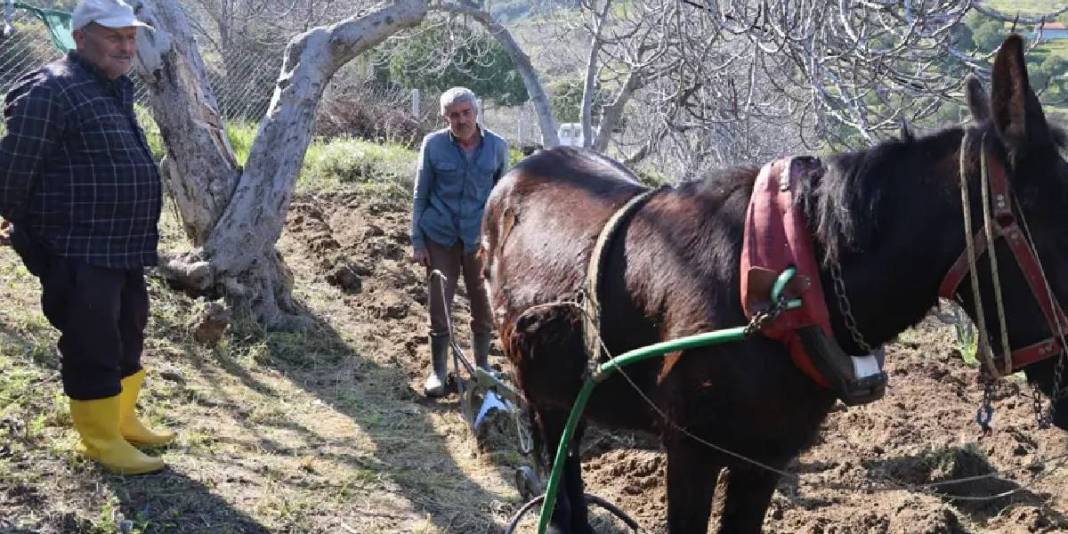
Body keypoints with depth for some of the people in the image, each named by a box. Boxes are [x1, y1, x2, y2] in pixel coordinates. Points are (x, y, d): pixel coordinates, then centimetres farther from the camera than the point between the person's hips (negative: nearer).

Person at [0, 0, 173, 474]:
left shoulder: (115, 88, 14)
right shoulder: (52, 91, -16)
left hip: (124, 248, 9)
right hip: (80, 253, -9)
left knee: (126, 338, 19)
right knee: (93, 346, 1)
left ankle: (122, 421, 35)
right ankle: (100, 440, 14)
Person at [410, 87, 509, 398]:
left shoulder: (497, 147, -2)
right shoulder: (433, 145, -6)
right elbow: (420, 195, 1)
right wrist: (417, 242, -2)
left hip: (479, 237, 1)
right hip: (440, 237, -1)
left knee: (483, 306, 9)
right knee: (439, 306, 3)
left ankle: (482, 366, 28)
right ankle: (438, 370, 18)